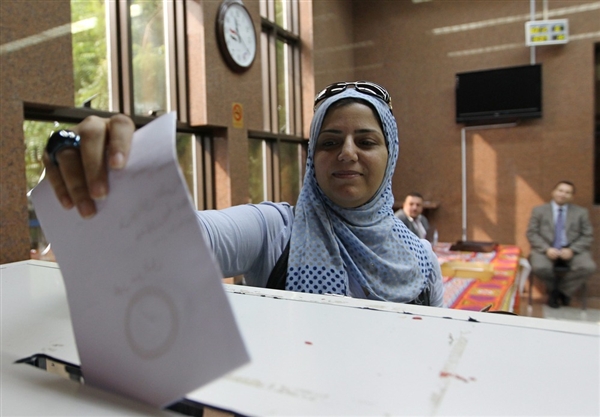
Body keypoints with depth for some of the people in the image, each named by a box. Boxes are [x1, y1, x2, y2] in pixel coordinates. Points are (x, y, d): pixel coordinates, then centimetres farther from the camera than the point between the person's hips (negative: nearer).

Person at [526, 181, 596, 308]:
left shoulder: (581, 212, 13)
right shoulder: (539, 210, 9)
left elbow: (587, 236, 7)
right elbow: (532, 233, 2)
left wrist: (572, 250, -12)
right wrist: (547, 249, -15)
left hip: (571, 251, 2)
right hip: (546, 250, -1)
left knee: (588, 267, -29)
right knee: (540, 268, -33)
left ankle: (563, 290, 0)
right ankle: (553, 289, 4)